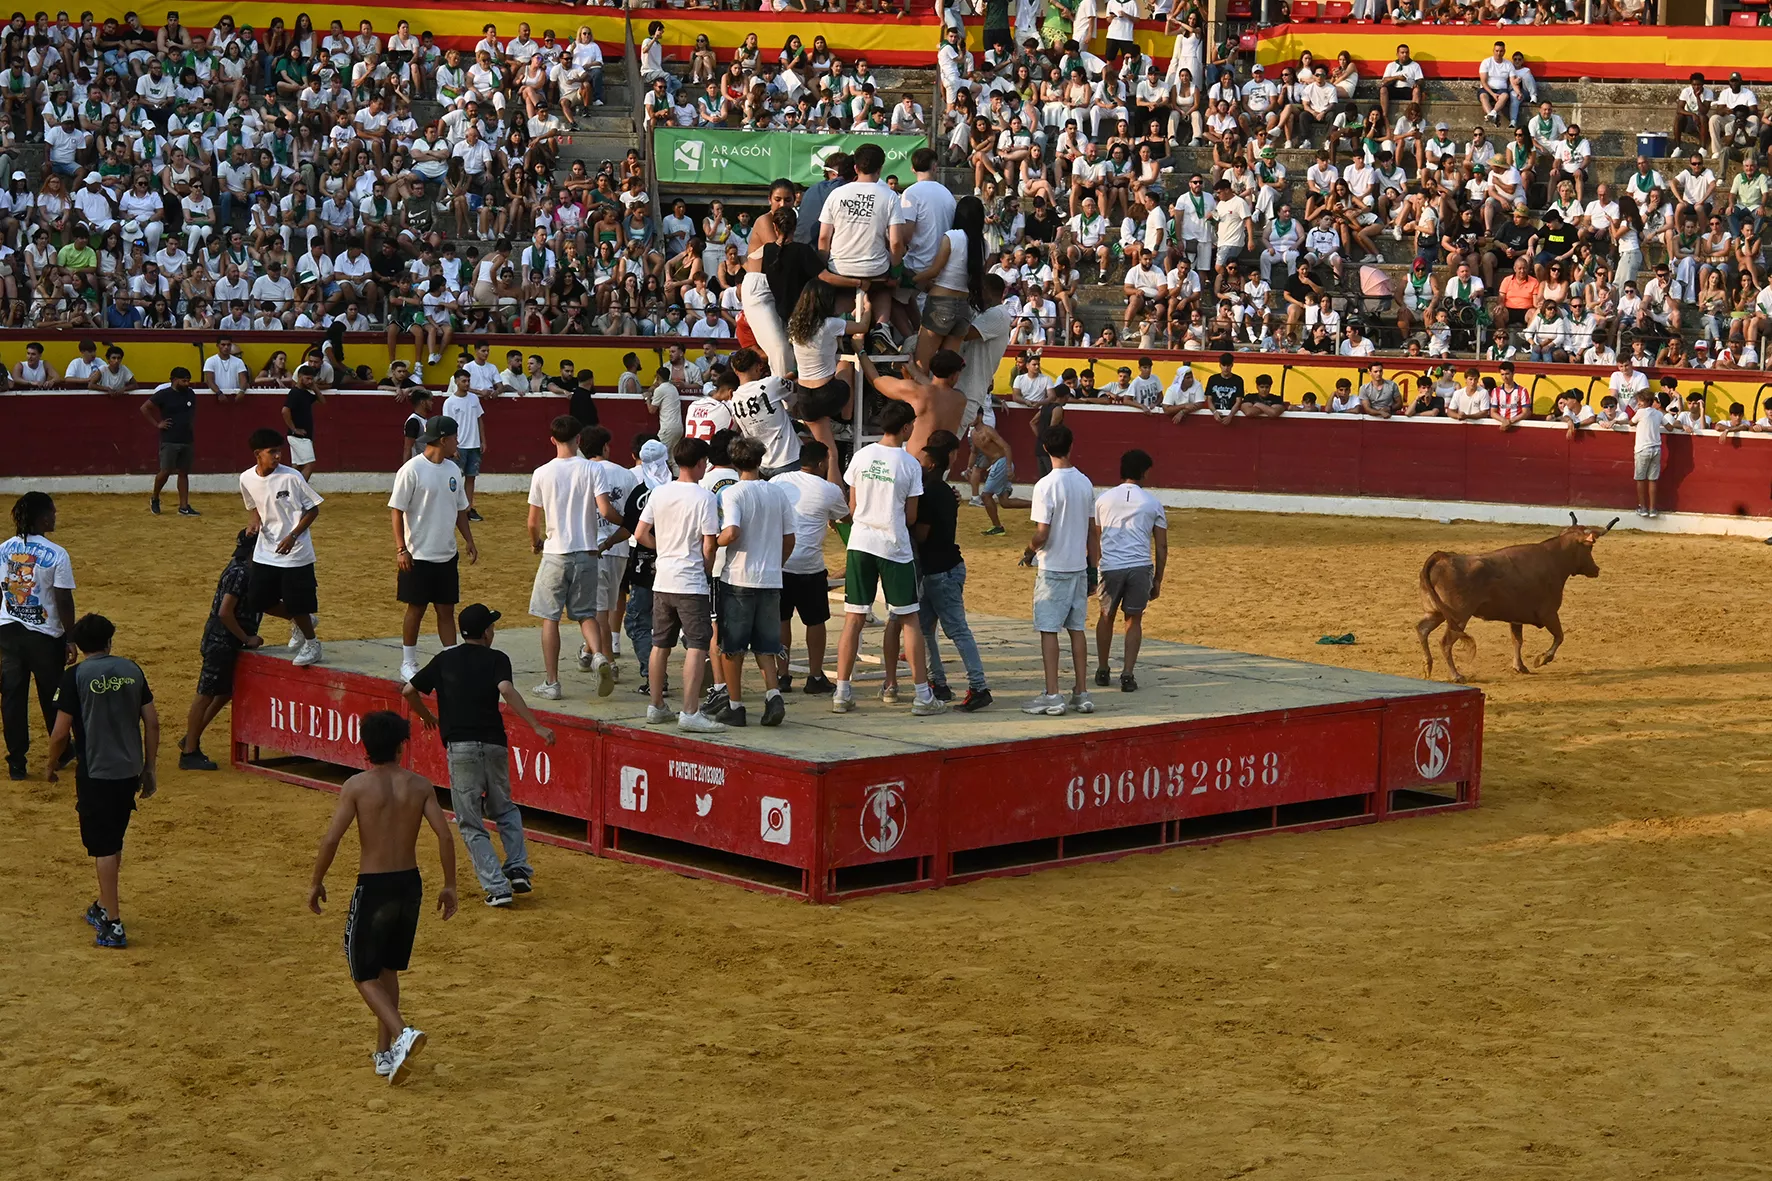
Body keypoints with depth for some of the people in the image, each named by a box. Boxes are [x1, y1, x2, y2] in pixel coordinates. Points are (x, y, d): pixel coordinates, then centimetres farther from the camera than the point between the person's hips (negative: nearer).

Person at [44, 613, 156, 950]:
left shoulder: (75, 677, -10)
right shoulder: (132, 670, 2)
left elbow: (60, 733, -11)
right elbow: (152, 723, 3)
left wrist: (52, 766, 7)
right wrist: (149, 768, 13)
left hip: (96, 774, -5)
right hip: (129, 771, 5)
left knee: (104, 848, 0)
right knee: (114, 843, 20)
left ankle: (113, 925, -1)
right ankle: (104, 907, 33)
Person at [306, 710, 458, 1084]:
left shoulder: (357, 785, -9)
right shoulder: (419, 785, 0)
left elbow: (331, 839, -14)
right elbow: (444, 835, -6)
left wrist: (316, 883, 0)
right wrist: (449, 885, 4)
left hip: (373, 886, -4)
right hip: (410, 884, 4)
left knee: (364, 974, 8)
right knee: (388, 969, 22)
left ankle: (402, 1033, -15)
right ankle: (385, 1053, 23)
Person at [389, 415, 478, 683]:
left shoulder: (452, 469, 8)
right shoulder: (412, 470, -13)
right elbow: (396, 510, -12)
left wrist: (470, 541, 11)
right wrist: (401, 548, -16)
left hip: (447, 555, 6)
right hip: (418, 556, -6)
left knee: (447, 610, 8)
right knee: (415, 609, 3)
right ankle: (408, 664, 13)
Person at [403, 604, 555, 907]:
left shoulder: (444, 660, 10)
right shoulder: (496, 659, 3)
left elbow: (408, 691, 11)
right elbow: (506, 690, -17)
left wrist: (427, 717, 30)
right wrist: (536, 726, -18)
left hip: (460, 747, 0)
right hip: (494, 744, 0)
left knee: (471, 823, 5)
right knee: (504, 809, 23)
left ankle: (497, 886, -4)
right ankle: (518, 868, 7)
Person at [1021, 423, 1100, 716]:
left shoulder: (1046, 486, -16)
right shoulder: (1085, 483, 4)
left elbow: (1042, 534, -18)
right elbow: (1093, 531, 9)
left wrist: (1029, 552, 2)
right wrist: (1093, 568, 17)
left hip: (1053, 569, -6)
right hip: (1079, 567, 6)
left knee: (1048, 630, -1)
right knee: (1076, 628, 11)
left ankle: (1052, 696, -3)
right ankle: (1081, 694, 13)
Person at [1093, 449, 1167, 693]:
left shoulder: (1103, 499, 8)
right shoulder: (1152, 503, 6)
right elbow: (1161, 546, 7)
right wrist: (1157, 580, 14)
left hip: (1109, 566, 1)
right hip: (1140, 567, -1)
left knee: (1106, 617, 19)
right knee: (1134, 621, 11)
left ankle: (1102, 671, 29)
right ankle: (1127, 675, 2)